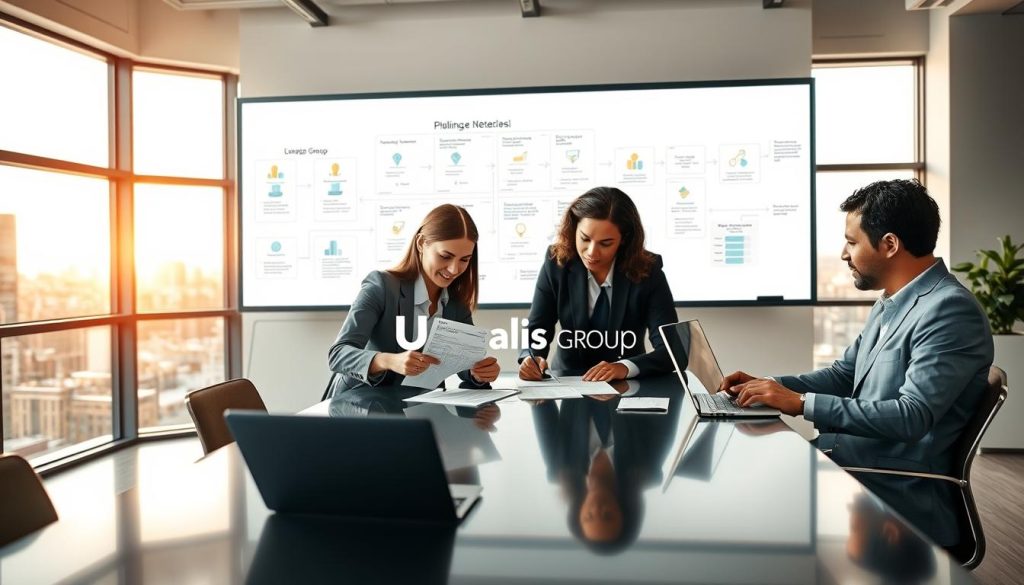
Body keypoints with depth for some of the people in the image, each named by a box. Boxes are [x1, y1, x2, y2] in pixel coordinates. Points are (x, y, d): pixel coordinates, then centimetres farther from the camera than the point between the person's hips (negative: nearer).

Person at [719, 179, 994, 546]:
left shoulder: (949, 310, -19)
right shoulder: (890, 304, 12)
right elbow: (844, 374, 20)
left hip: (900, 492, -8)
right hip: (852, 460, 8)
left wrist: (802, 403, -25)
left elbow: (911, 416, -27)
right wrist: (769, 385, 5)